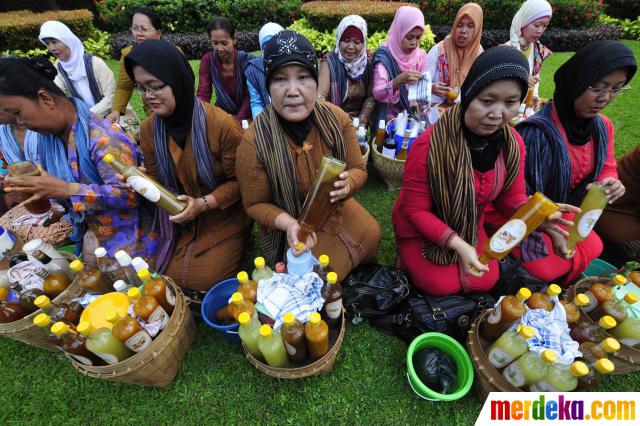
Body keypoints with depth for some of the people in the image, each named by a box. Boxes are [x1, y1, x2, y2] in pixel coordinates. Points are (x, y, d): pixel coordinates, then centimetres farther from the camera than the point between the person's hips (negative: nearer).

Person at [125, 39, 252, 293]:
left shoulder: (221, 125, -22)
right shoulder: (149, 129, -4)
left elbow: (239, 182, -15)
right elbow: (157, 180, 7)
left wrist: (203, 204, -24)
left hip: (225, 219, -5)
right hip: (182, 221, 5)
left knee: (205, 281, -4)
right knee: (171, 277, 5)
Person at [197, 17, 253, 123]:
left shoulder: (246, 60, -13)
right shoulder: (207, 60, -5)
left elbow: (249, 97, -13)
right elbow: (203, 94, -9)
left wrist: (237, 121, -26)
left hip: (244, 116, -2)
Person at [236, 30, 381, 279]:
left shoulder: (337, 119, -14)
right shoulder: (254, 142, -25)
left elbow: (358, 169, -3)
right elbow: (255, 204, -12)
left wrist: (348, 184, -28)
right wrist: (289, 223, -31)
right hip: (291, 229, -4)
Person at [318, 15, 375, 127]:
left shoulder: (368, 61, -1)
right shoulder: (329, 62, -12)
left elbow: (371, 97, 2)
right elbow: (321, 96, -26)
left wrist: (361, 123, -11)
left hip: (359, 120, 2)